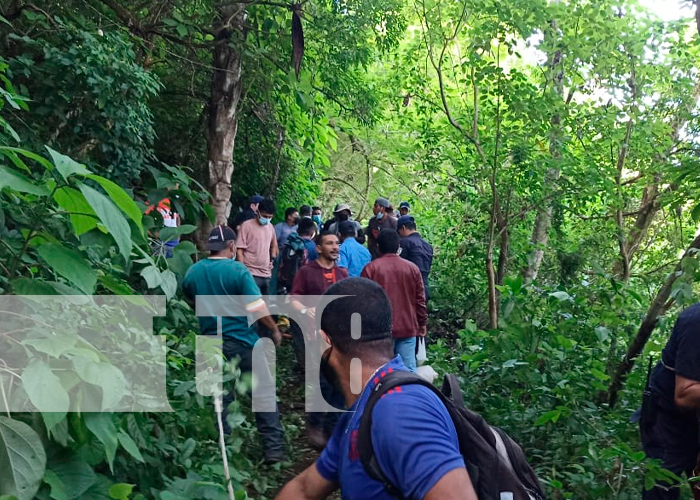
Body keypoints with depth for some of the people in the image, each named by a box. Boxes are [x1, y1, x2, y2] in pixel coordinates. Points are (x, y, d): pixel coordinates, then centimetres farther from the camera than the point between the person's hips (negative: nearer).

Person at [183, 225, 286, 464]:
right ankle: (274, 448, 4)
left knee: (219, 397, 16)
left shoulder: (192, 272, 1)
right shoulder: (238, 270, -15)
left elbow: (190, 305, 17)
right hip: (242, 342, -5)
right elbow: (258, 308, -16)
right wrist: (275, 330, -2)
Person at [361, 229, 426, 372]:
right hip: (408, 328, 2)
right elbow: (420, 299, 6)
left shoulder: (371, 268, -4)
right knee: (408, 370, 5)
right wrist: (423, 323, 18)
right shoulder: (412, 268, 3)